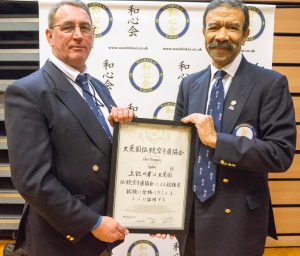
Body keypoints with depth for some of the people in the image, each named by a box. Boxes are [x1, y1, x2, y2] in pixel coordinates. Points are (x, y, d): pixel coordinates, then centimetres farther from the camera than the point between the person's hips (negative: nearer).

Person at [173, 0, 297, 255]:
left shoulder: (270, 83, -9)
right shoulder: (189, 84, 6)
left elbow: (281, 153, -16)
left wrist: (216, 139, -21)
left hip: (237, 219, -4)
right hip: (189, 214, 5)